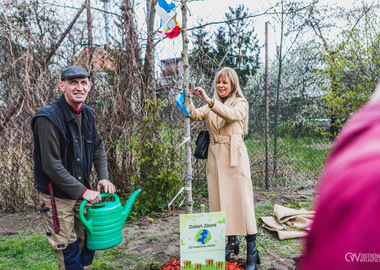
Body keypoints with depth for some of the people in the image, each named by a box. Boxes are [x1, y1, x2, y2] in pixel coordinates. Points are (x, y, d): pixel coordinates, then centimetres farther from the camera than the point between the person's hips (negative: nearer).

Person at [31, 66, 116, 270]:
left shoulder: (87, 114, 4)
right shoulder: (48, 117, -20)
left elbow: (98, 147, 15)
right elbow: (51, 165, -23)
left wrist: (103, 177, 1)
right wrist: (83, 191, -21)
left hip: (80, 191, 7)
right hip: (55, 195, -7)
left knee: (88, 240, 18)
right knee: (68, 249, 4)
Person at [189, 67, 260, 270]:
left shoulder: (241, 104, 4)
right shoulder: (210, 105, 16)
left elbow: (231, 114, -19)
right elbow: (195, 115, -2)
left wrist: (208, 100, -28)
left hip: (235, 155, -4)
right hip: (215, 156, 4)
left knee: (241, 199, -4)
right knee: (221, 199, 7)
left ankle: (252, 250, 5)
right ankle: (231, 241, 23)